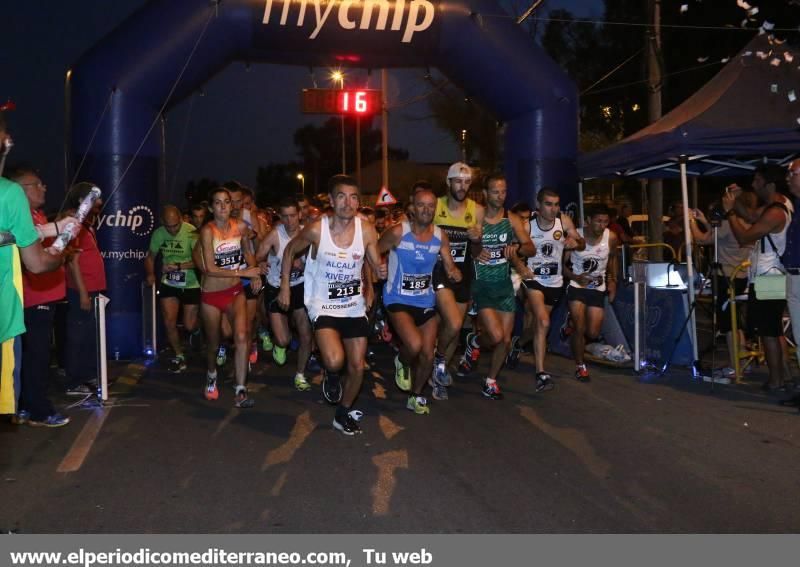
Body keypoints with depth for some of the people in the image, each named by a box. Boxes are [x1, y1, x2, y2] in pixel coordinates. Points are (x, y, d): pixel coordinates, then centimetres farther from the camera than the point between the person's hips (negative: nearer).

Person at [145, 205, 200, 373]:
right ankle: (179, 356, 17)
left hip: (191, 284, -3)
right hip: (168, 284, 3)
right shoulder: (158, 233, -5)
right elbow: (150, 256, 11)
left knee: (189, 326, 1)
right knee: (169, 322, -5)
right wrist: (150, 274, -7)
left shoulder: (191, 232, -19)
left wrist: (178, 266, -31)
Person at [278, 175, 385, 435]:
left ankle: (344, 414, 33)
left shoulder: (367, 230, -11)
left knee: (357, 367, 9)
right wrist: (285, 287, 1)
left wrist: (381, 270, -25)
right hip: (323, 305, -3)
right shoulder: (316, 229, -17)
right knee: (335, 361, -25)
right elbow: (290, 250, 1)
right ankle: (330, 375, 13)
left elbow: (375, 264, -1)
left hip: (355, 306, 4)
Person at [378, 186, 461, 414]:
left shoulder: (440, 236, -1)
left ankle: (416, 396, 34)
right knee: (414, 345, -27)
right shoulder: (398, 232, -15)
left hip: (426, 301, 5)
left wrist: (455, 273, -17)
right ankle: (402, 362, 11)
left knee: (428, 355, 8)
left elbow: (450, 266, 6)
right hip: (399, 300, -5)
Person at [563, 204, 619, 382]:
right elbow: (562, 264, -10)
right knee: (579, 329, -10)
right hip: (577, 286, -3)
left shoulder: (611, 237, -10)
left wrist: (612, 280, 4)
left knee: (593, 334, 1)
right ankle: (580, 366, 10)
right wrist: (576, 277, -27)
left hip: (598, 288, 3)